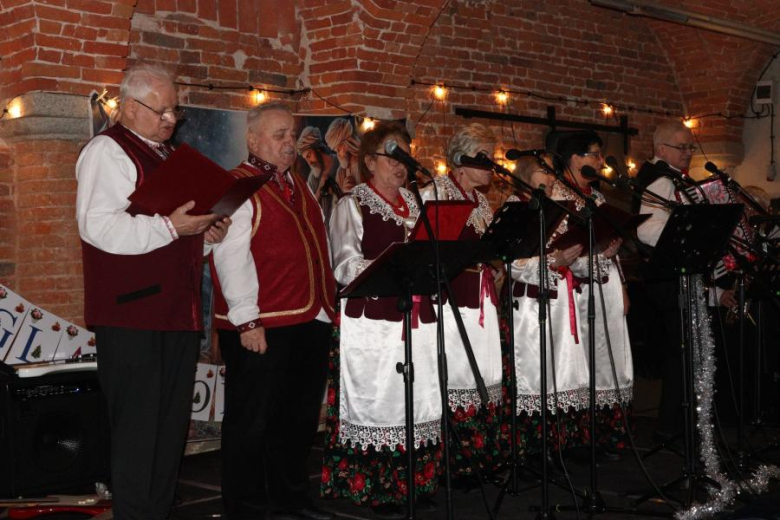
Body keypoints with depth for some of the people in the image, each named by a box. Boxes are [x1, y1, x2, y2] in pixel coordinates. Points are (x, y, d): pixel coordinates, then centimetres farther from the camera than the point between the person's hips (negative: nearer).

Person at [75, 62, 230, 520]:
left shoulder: (169, 155, 23)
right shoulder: (108, 151, -5)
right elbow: (99, 227, -19)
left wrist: (206, 233, 10)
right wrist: (170, 227, -23)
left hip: (178, 311, 9)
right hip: (133, 314, -9)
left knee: (171, 426, 12)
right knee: (137, 427, -5)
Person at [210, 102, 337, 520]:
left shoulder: (298, 187, 19)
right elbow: (231, 256, -16)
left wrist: (326, 305, 19)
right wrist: (246, 319, -21)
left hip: (310, 323, 9)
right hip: (261, 329, -9)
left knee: (300, 418, 17)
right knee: (252, 421, 1)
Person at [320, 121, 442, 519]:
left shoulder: (414, 203, 18)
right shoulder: (352, 205, 0)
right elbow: (345, 266, -10)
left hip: (417, 317, 6)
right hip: (372, 320, -6)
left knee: (419, 399, 7)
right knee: (377, 399, -3)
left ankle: (413, 481, 19)